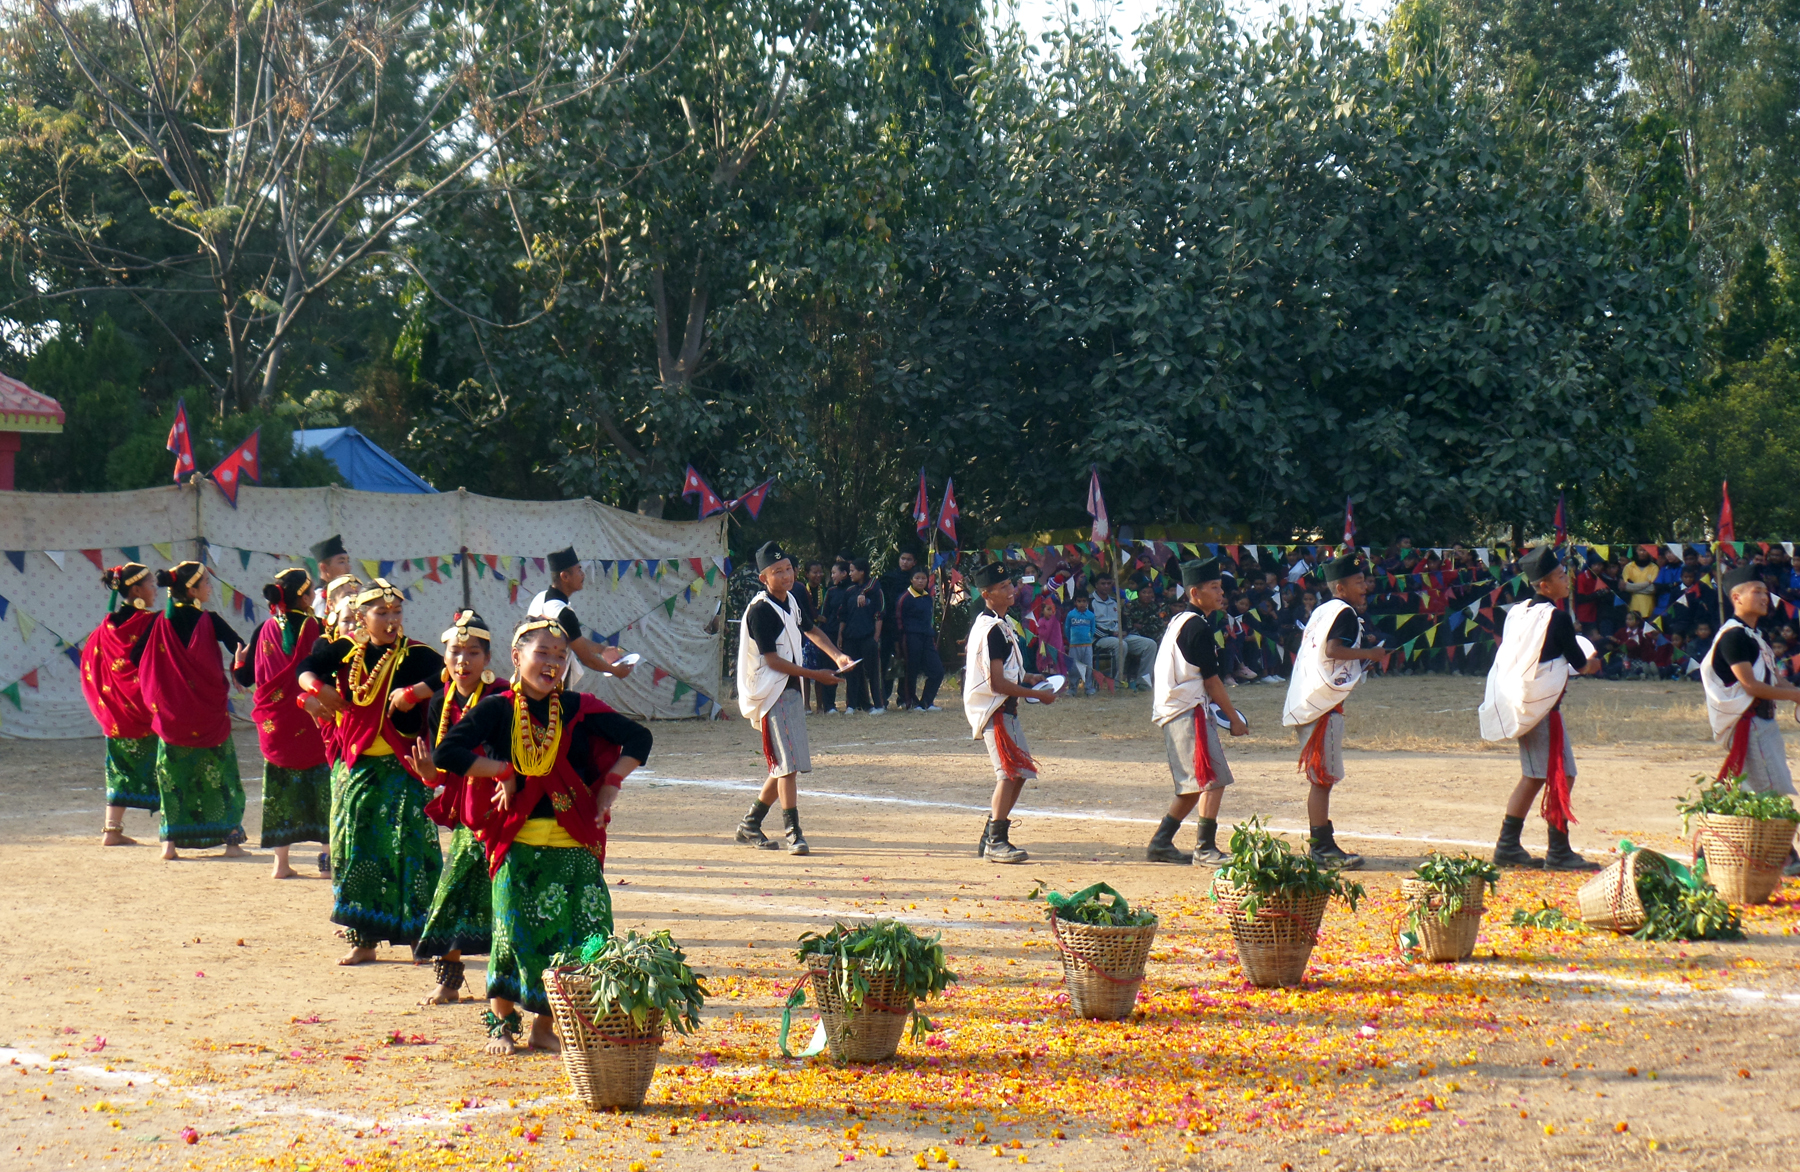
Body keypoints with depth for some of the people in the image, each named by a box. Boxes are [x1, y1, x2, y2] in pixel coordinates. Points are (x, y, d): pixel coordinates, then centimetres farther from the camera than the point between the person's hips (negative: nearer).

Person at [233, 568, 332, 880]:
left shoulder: (266, 630, 1)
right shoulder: (313, 627, -8)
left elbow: (248, 676, 5)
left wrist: (238, 665, 25)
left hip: (274, 722, 3)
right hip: (308, 722, -3)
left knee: (279, 787, 8)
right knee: (322, 784, 5)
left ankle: (281, 862, 9)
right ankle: (328, 857, 3)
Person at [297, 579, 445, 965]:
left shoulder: (414, 655, -6)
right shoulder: (344, 651, 5)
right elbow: (308, 669, 15)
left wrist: (412, 692, -26)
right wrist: (319, 688, -4)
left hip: (401, 768, -3)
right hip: (355, 767, 4)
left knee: (407, 846, -6)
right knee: (355, 846, 4)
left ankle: (420, 935, 2)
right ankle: (362, 940, 12)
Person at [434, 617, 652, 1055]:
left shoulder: (579, 710, 5)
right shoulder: (497, 710, -2)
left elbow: (638, 739, 11)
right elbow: (445, 753, -12)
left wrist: (609, 786, 2)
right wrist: (501, 771, -10)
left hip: (575, 846, 2)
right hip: (519, 844, -2)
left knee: (576, 937, -2)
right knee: (516, 934, -2)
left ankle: (545, 1027, 13)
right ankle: (501, 1024, 16)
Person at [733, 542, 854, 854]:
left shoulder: (793, 601, 9)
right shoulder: (760, 610, -17)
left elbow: (811, 630, 25)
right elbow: (772, 660, -19)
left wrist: (837, 655, 7)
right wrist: (815, 675, -17)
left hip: (792, 691, 9)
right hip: (772, 693, -9)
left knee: (787, 765, 11)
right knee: (788, 764, -12)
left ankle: (750, 825, 22)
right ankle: (792, 832, -9)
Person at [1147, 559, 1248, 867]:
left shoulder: (1178, 620, 16)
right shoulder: (1198, 626, -13)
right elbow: (1211, 679, -13)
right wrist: (1234, 719, -5)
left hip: (1170, 711, 10)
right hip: (1190, 711, -10)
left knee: (1194, 784, 16)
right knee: (1214, 779, -11)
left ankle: (1161, 843, 18)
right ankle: (1205, 850, -13)